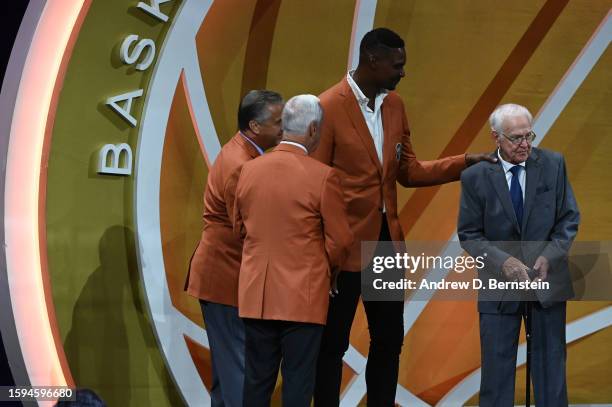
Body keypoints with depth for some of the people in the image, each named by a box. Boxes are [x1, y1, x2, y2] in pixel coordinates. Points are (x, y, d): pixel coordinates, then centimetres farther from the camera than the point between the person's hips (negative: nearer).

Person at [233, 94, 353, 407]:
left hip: (255, 295, 4)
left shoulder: (249, 171, 2)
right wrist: (326, 270, 13)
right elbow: (340, 240, -6)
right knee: (298, 382, 2)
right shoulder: (323, 177, -12)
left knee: (257, 381, 10)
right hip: (303, 296, -4)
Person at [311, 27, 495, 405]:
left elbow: (409, 172, 11)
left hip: (387, 239, 7)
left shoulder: (395, 104, 7)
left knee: (390, 339, 14)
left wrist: (465, 161, -1)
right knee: (333, 342, 5)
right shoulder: (329, 107, -15)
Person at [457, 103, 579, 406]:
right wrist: (503, 261, -18)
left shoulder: (553, 164, -2)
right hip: (500, 281, -1)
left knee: (550, 367, 8)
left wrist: (549, 257, -13)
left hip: (548, 279, 1)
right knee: (496, 367, 3)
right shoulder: (475, 176, -6)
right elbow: (469, 234, -3)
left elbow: (569, 219, 2)